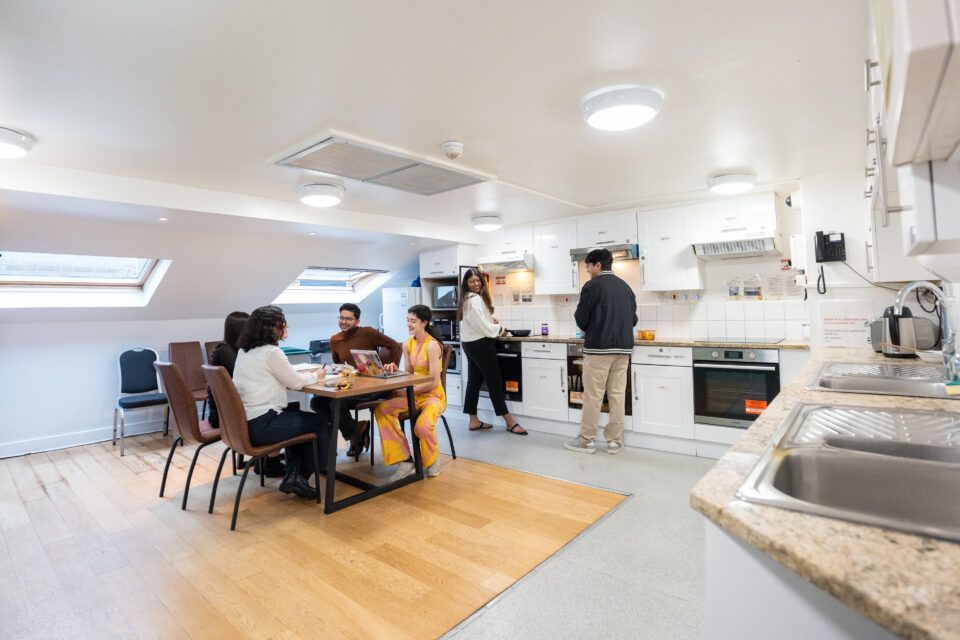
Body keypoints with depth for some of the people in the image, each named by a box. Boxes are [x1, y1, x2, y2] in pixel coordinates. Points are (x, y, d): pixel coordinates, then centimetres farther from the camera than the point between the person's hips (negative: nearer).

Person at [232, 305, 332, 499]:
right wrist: (315, 375, 10)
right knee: (321, 423, 6)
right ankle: (301, 476, 19)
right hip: (261, 426, -9)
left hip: (243, 422, 9)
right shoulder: (271, 352, -16)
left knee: (298, 416, 25)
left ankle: (292, 474, 16)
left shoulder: (244, 351, 11)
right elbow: (296, 383, -7)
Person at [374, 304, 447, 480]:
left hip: (433, 396, -7)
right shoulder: (407, 344, 6)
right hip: (414, 394, 7)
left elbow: (434, 382, -19)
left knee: (423, 425, -35)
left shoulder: (432, 345, -17)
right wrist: (395, 371, -11)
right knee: (381, 410, -16)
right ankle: (404, 460, -9)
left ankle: (433, 458, 2)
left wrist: (407, 391, -20)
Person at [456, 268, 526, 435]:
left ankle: (473, 421, 16)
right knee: (494, 382, -4)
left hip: (470, 343, 10)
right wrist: (500, 329, -5)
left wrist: (490, 318, 13)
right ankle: (510, 421, 4)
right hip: (480, 344, -10)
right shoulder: (474, 299, -18)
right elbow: (482, 326, -21)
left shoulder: (468, 299, 14)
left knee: (474, 381, 10)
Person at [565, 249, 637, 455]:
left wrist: (587, 328, 15)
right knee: (617, 395, 8)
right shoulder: (625, 287, 11)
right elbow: (633, 319, 15)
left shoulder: (592, 285, -7)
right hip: (623, 348, 6)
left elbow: (581, 318, -6)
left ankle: (587, 440, 10)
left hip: (598, 347, -6)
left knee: (592, 395, 2)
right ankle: (615, 441, 14)